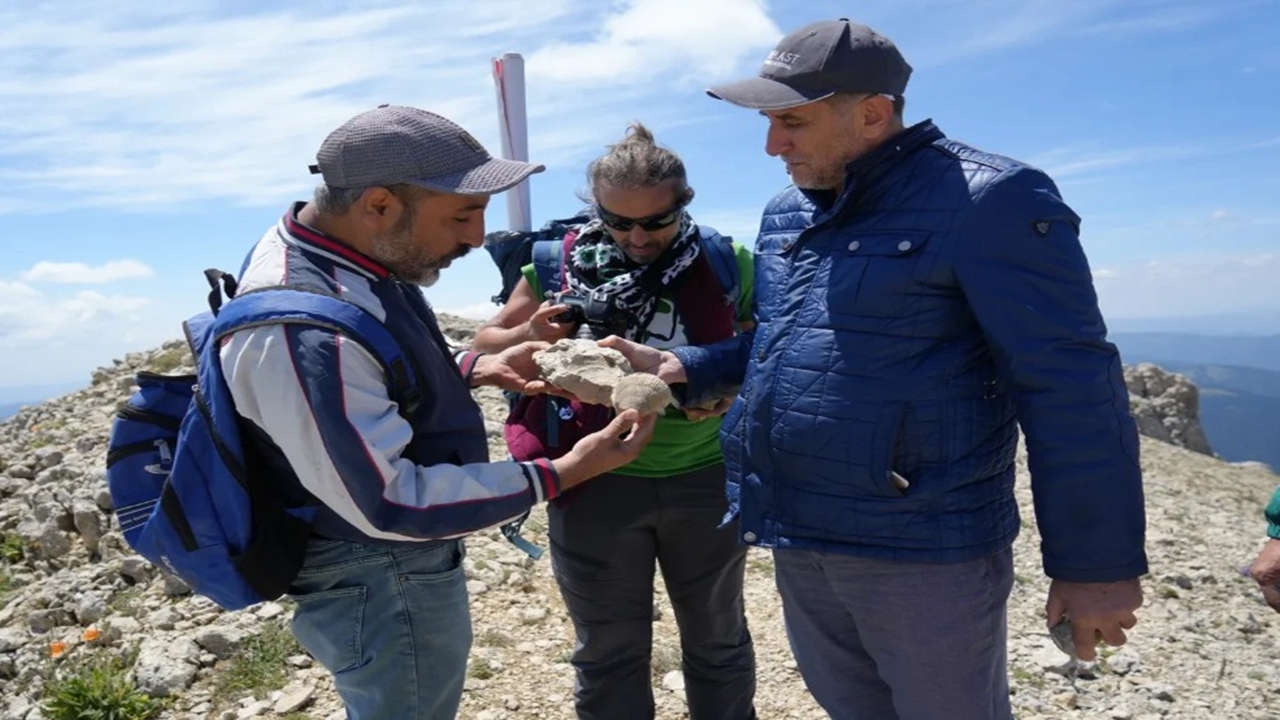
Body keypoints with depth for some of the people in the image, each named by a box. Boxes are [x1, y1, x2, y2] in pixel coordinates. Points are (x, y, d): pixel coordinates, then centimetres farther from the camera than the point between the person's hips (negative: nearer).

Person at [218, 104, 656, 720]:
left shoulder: (336, 253, -4)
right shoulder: (303, 329, -34)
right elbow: (389, 503, -31)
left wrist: (480, 368, -3)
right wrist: (563, 473, -28)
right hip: (382, 587, -9)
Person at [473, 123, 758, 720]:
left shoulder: (725, 264, -6)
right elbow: (486, 345, 4)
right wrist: (530, 336, -18)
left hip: (705, 482, 1)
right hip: (596, 485, 0)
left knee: (717, 641, 21)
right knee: (608, 653, 16)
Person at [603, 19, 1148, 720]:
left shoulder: (987, 202, -16)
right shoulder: (785, 213, 9)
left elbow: (1069, 390, -17)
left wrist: (1096, 564, -14)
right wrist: (681, 366, 4)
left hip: (924, 553, -7)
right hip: (797, 541, 8)